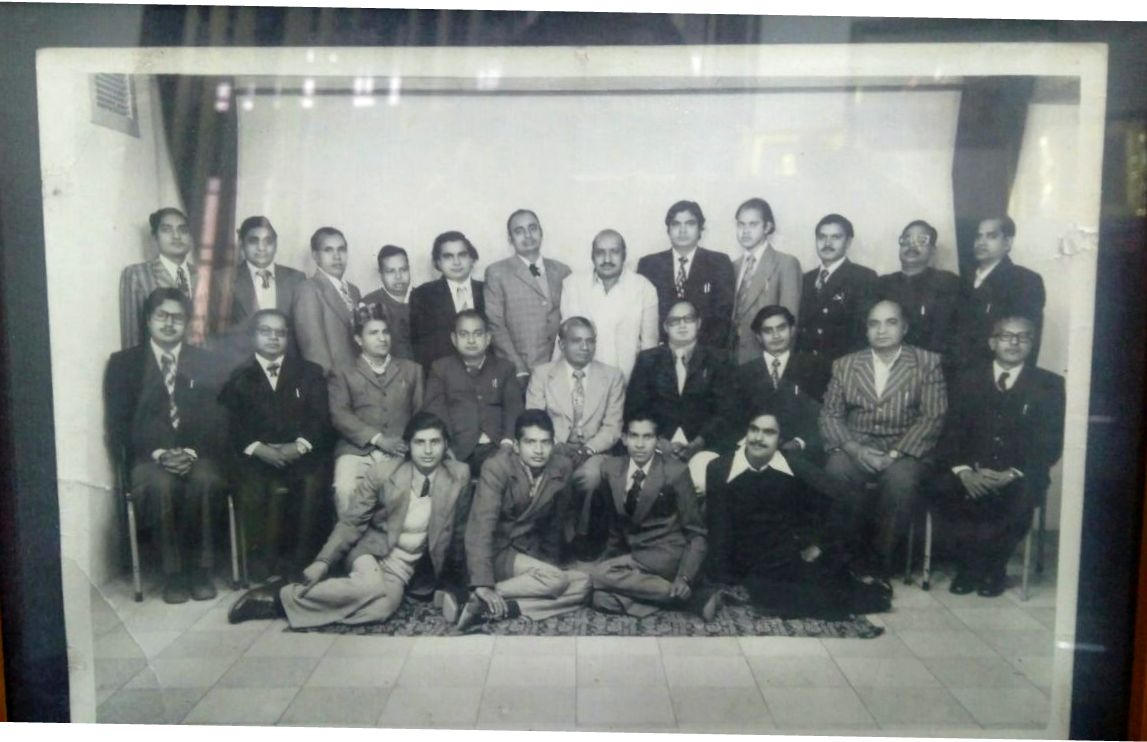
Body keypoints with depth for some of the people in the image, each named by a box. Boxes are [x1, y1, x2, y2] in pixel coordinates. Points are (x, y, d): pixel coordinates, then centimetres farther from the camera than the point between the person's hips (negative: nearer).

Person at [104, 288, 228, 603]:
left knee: (203, 481, -33)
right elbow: (119, 425, 2)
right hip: (148, 457, -1)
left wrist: (192, 452, -13)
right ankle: (173, 571, -18)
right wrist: (158, 453, -14)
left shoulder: (204, 362, 13)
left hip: (198, 455, 1)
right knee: (162, 485, -34)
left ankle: (200, 569, -18)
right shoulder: (123, 363, 9)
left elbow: (215, 419, 6)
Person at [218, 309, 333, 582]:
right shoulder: (238, 377, 16)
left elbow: (321, 419, 6)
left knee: (312, 485, -28)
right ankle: (262, 565, -17)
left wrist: (299, 446, -12)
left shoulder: (310, 372, 17)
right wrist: (258, 448, -13)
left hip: (302, 455, 0)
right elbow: (231, 424, 5)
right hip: (256, 457, 0)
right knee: (255, 489, -30)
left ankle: (301, 563, -17)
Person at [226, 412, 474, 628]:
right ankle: (282, 596, -18)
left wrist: (449, 584, 5)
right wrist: (323, 562, -18)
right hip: (372, 550, -1)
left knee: (385, 603, -32)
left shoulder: (459, 475, -9)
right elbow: (351, 522, -6)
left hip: (407, 565, 1)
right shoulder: (382, 473, -11)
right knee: (371, 586, -36)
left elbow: (458, 533, 1)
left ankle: (284, 603, -17)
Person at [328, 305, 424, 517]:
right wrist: (377, 438, -10)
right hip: (357, 451, 0)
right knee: (345, 490, -30)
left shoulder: (411, 369, 25)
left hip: (399, 453, 1)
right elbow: (339, 414, 3)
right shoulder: (342, 374, 18)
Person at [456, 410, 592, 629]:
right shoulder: (496, 467, -20)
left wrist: (550, 563, 8)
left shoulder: (562, 467, -6)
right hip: (495, 552, -6)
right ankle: (483, 599, -21)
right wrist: (483, 585, -36)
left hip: (529, 553, 6)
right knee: (555, 581, -27)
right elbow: (480, 527, -28)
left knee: (582, 584, -17)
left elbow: (554, 520, 7)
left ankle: (503, 607, -25)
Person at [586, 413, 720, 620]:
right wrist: (608, 558, 2)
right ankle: (685, 596, -14)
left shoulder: (675, 472, -12)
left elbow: (696, 533, -8)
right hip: (630, 553, 5)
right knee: (601, 598, -22)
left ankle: (689, 595, -17)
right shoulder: (611, 468, 1)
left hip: (666, 555, -5)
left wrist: (684, 578, -20)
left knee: (596, 574, -24)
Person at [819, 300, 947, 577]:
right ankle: (852, 548, -9)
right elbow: (830, 415, 5)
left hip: (904, 450, -1)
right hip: (856, 448, 2)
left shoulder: (927, 363, 5)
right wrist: (854, 449, -14)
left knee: (901, 480, -34)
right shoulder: (845, 365, 11)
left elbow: (932, 417, -4)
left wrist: (895, 453, -16)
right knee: (834, 473, -30)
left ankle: (882, 552, -11)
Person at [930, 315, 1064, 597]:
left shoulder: (1050, 385, 8)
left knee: (1020, 498, -34)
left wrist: (1012, 474, -16)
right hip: (971, 473, 1)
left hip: (1017, 477, -1)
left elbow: (1051, 444, -1)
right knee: (942, 489, -30)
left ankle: (994, 567, -8)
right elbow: (951, 433, 5)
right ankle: (969, 563, -9)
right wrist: (963, 471, -14)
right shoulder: (967, 380, 13)